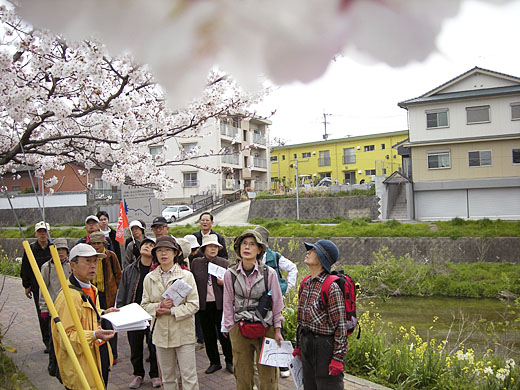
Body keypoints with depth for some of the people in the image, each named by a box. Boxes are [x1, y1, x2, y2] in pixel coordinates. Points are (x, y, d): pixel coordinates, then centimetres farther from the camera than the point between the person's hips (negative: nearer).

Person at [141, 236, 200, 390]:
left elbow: (194, 305, -7)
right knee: (167, 377, 14)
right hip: (161, 333, 3)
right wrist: (158, 307, -13)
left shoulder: (187, 276, -4)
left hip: (183, 332, -3)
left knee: (189, 377, 0)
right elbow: (145, 305, 8)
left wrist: (171, 311, -16)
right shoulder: (149, 278, 5)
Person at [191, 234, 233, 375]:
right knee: (208, 335, 11)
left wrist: (224, 283, -14)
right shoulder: (196, 263, 5)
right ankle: (214, 362, 26)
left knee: (224, 334, 3)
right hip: (203, 305, 2)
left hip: (220, 304, -2)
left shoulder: (224, 263, 3)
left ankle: (229, 361, 21)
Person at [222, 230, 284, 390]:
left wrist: (277, 330, 1)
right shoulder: (230, 274, -2)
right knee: (242, 375, 10)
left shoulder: (269, 273, -6)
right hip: (239, 328, 1)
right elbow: (228, 304, 5)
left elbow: (277, 303, 1)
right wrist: (230, 328, 2)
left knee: (268, 374, 4)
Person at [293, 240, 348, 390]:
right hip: (307, 347, 8)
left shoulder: (332, 287, -17)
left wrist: (338, 358, -17)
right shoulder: (306, 284, 8)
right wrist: (299, 346, 18)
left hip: (326, 347, -8)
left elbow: (340, 326, -16)